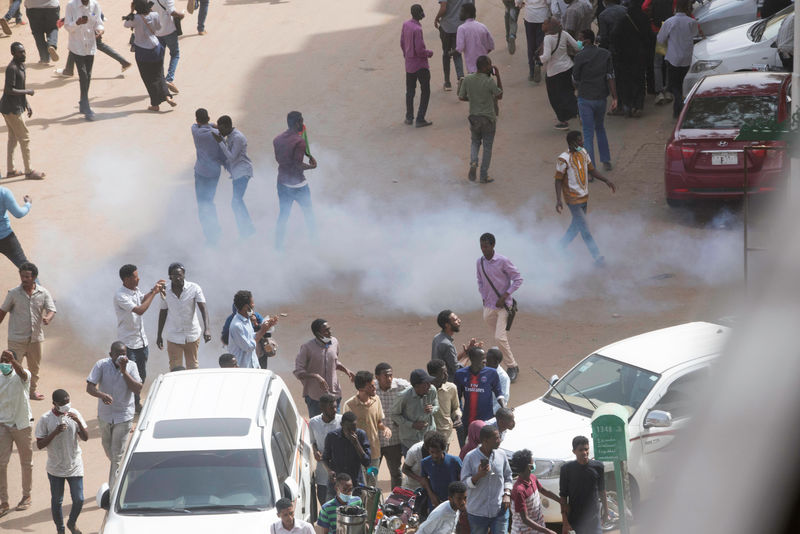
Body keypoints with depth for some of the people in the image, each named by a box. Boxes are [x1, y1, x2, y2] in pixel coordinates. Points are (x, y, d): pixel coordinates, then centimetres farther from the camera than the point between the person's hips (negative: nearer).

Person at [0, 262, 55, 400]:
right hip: (17, 339, -3)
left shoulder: (43, 293, -2)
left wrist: (48, 318, -30)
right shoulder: (13, 293, -6)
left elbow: (51, 310, -8)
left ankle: (33, 390, 34)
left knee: (35, 367, 17)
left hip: (36, 338, 3)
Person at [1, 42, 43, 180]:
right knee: (25, 138, -3)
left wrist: (27, 105, 18)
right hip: (12, 109, -10)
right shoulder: (12, 69, -22)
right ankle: (29, 172, 4)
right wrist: (28, 92, -17)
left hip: (16, 107, 10)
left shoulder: (21, 65, 9)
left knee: (13, 138, 16)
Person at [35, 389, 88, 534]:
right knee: (56, 501, 10)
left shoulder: (74, 414, -5)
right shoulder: (45, 419, -13)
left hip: (75, 466, 2)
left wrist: (78, 421, -23)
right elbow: (39, 445, -12)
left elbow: (85, 437, -6)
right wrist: (55, 432, -25)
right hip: (55, 468, -2)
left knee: (78, 500, 1)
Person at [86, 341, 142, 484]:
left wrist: (124, 371, -24)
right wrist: (102, 395, -38)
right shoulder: (101, 365, -11)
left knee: (117, 455, -5)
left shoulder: (131, 366, -9)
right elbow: (90, 387, -17)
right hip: (104, 414, 2)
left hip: (124, 416, -2)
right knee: (108, 449, 21)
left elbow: (138, 389, -18)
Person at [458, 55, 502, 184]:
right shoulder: (489, 82, -19)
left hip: (474, 117, 3)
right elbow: (499, 95, -5)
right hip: (488, 118, -3)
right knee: (487, 147, 10)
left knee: (475, 142, 23)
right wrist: (498, 77, -4)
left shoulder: (467, 80, -8)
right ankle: (484, 176, 14)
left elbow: (461, 97, 1)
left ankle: (473, 162, -5)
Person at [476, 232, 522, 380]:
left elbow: (518, 279, -10)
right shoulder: (480, 262, 4)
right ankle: (512, 367, 23)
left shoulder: (503, 261, -13)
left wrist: (504, 297, -15)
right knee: (499, 338, 11)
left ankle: (512, 367, -3)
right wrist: (483, 299, 8)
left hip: (503, 306, -6)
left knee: (500, 338, -15)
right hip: (489, 306, 6)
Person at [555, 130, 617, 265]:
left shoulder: (583, 153, 3)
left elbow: (592, 171, 15)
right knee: (585, 230, -6)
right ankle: (597, 257, -4)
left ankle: (561, 246, 37)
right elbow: (558, 180, -15)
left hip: (584, 197, 8)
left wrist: (606, 180, 5)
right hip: (573, 200, -8)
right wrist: (558, 201, -21)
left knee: (576, 226, 19)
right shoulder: (563, 159, -18)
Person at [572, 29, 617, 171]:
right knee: (600, 128, 25)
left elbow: (575, 78, -6)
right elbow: (610, 77, -1)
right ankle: (606, 161, 29)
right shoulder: (605, 54, 1)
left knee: (588, 134, 0)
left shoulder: (580, 56, -13)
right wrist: (614, 97, -1)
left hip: (585, 98, -4)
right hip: (601, 97, 4)